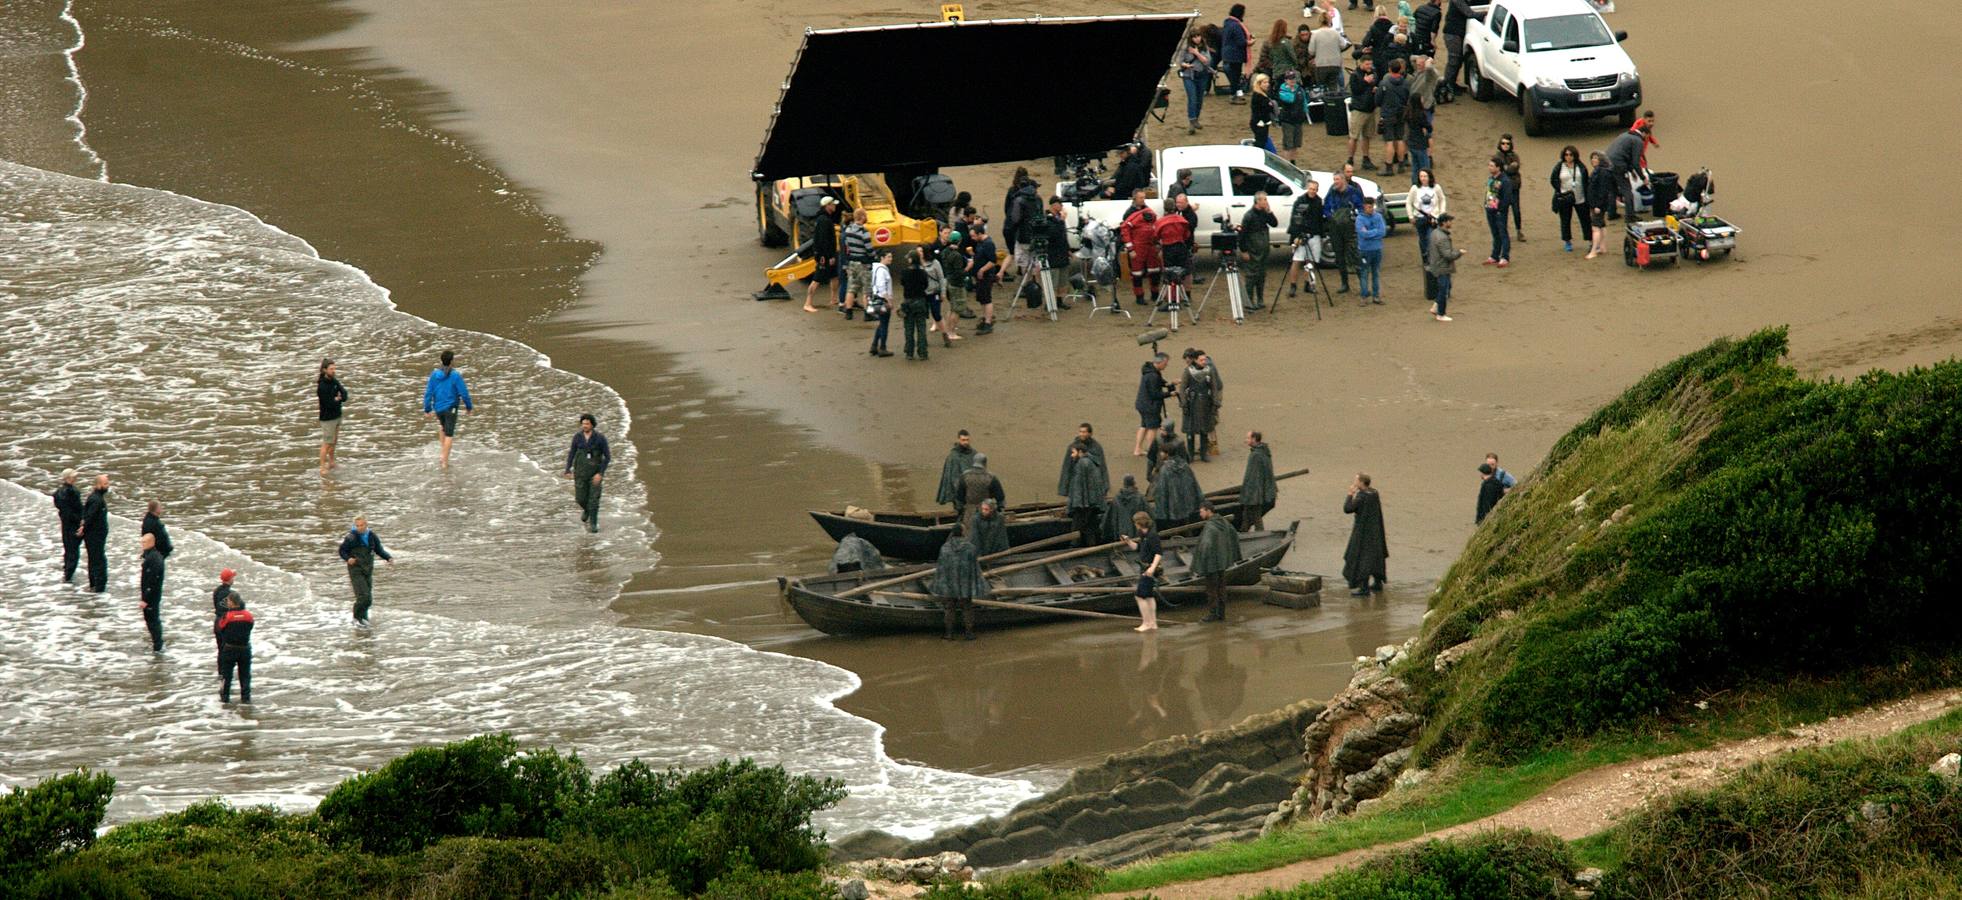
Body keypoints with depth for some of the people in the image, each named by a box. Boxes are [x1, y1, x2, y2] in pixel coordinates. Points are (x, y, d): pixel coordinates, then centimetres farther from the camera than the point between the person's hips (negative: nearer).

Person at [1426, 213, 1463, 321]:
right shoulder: (1442, 238, -26)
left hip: (1436, 266, 10)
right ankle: (1441, 314, 12)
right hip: (1442, 269, -10)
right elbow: (1448, 255, -28)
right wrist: (1459, 252, -11)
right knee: (1444, 291, 2)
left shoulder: (1435, 233, 6)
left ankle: (1435, 308, 22)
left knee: (1447, 287, 20)